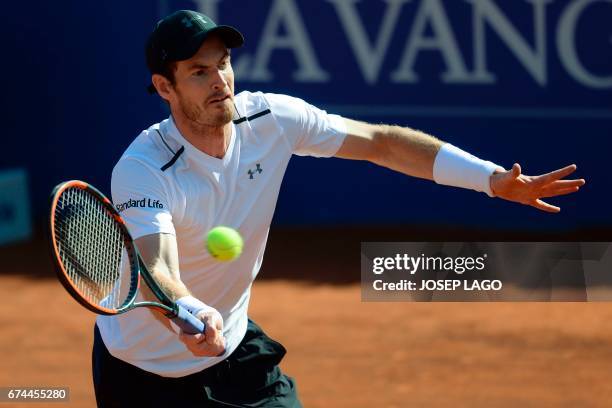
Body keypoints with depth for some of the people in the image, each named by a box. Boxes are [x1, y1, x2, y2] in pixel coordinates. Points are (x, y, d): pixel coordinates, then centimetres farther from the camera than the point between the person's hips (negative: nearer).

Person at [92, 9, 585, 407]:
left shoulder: (271, 119, -14)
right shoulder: (142, 169, -29)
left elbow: (380, 141, -6)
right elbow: (155, 272, -43)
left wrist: (493, 178, -14)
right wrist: (191, 319, -66)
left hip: (231, 346, 5)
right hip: (142, 366, -4)